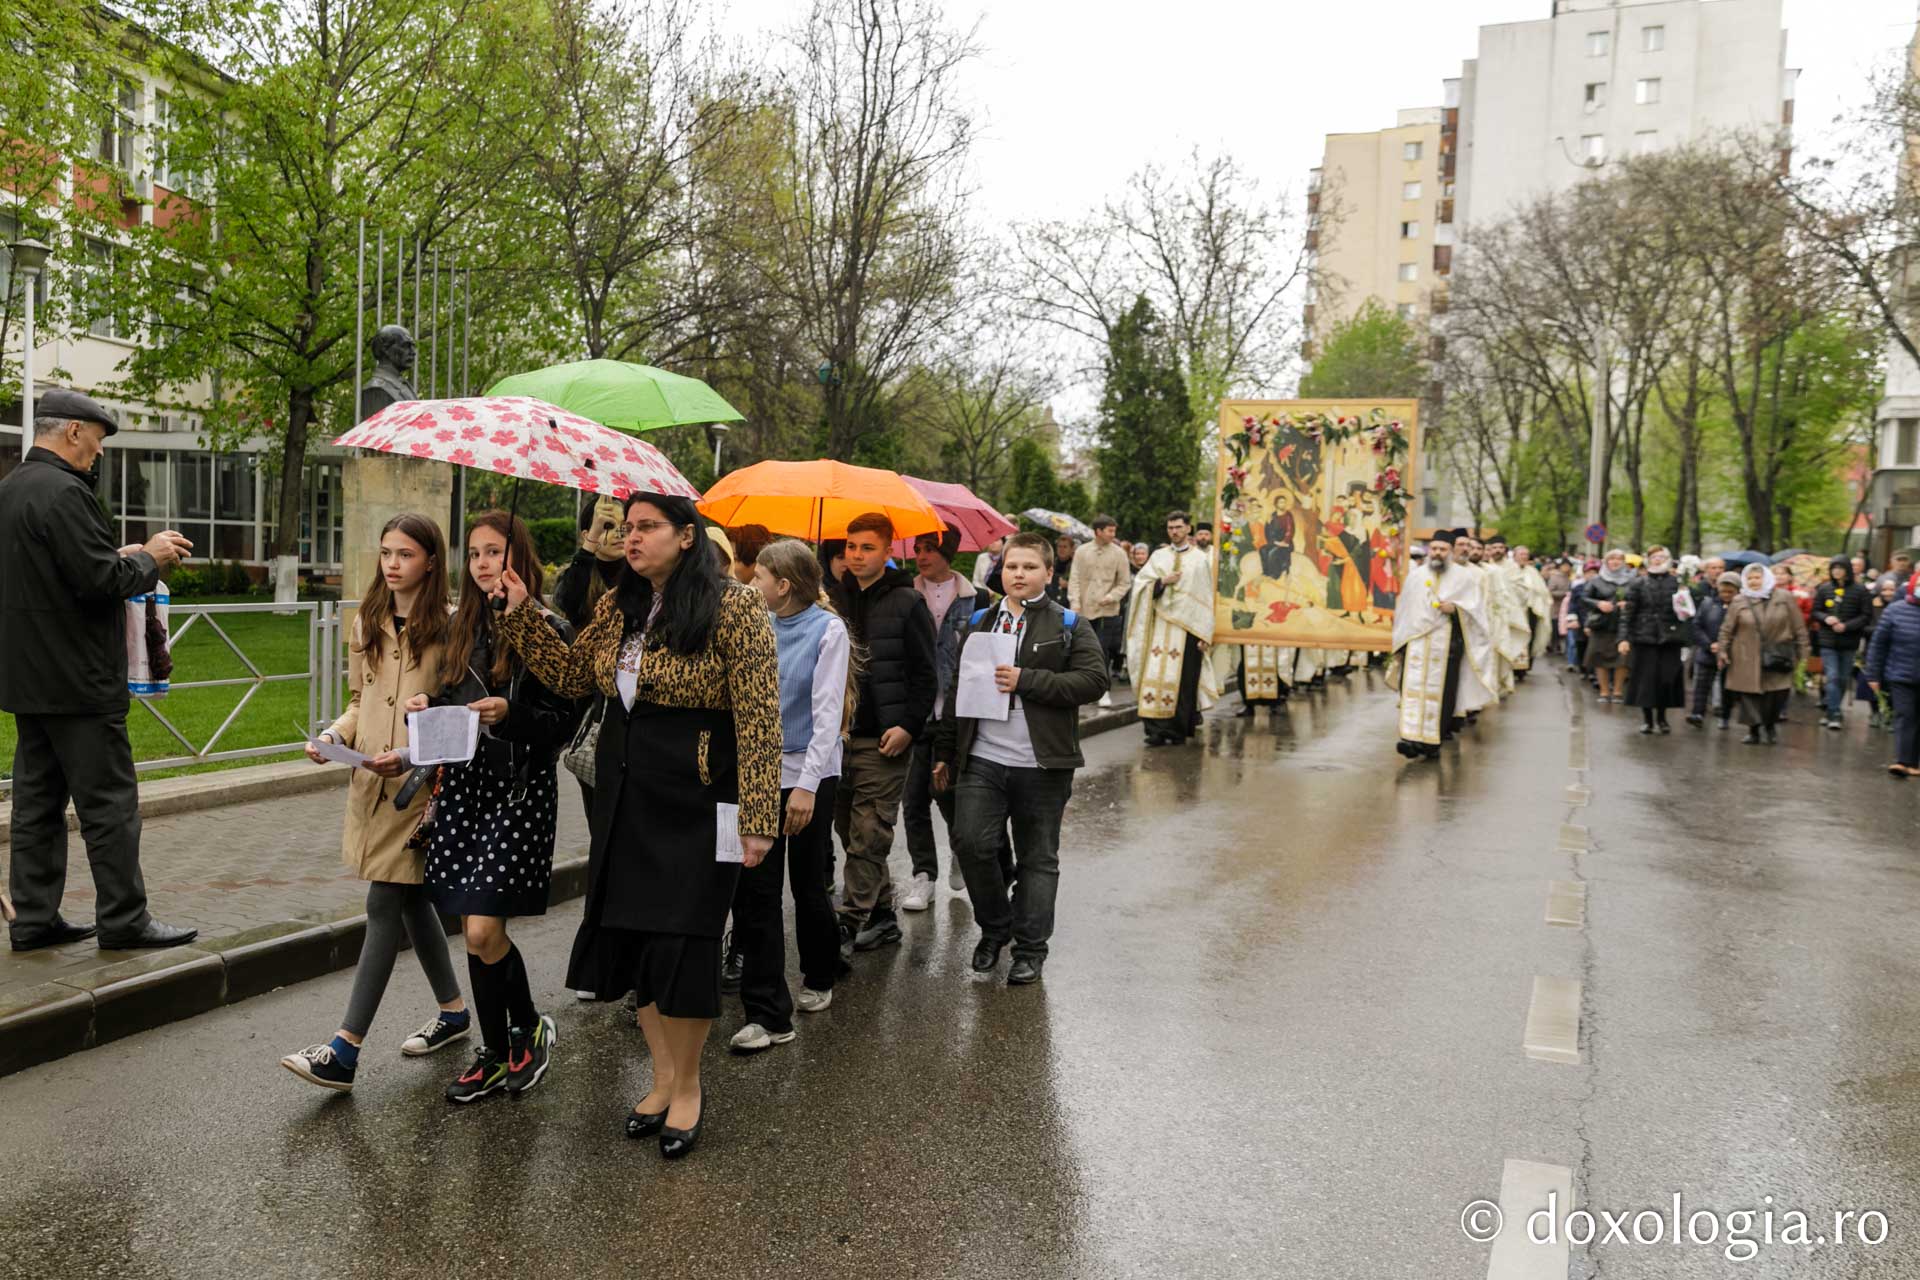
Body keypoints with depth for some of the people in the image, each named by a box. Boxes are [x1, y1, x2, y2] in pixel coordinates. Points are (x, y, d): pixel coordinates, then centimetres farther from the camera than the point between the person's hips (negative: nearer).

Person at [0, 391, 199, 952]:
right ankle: (123, 920, 4)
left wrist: (123, 555, 15)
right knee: (109, 801, -2)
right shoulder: (63, 492, -18)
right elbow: (101, 580, -22)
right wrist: (149, 558, -5)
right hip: (76, 680, -10)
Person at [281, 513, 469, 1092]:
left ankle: (345, 1050, -4)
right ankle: (453, 1011, 30)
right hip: (370, 781, 7)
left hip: (418, 784, -7)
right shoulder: (368, 623, 11)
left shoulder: (449, 626, -9)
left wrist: (413, 755, -20)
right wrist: (334, 735, 0)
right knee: (410, 899, 14)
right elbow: (359, 702, 18)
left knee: (384, 904, -7)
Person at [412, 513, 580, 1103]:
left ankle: (530, 1027, 16)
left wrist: (510, 713, -24)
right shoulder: (463, 627, 11)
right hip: (463, 783, 6)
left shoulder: (550, 632, -7)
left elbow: (564, 723, -9)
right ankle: (494, 1053, 24)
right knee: (474, 932, 9)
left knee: (483, 930, -10)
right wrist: (429, 706, -2)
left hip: (519, 790, -6)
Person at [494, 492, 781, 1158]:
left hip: (696, 802, -6)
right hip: (625, 796, 7)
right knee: (629, 940, 10)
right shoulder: (616, 608, 9)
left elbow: (758, 718, -16)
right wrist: (521, 614, 6)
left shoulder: (734, 608, -13)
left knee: (680, 946, 0)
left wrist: (757, 817, -18)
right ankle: (663, 1077, 29)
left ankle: (688, 1087, 22)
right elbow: (571, 675, 15)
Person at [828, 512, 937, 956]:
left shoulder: (906, 603, -3)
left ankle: (850, 924, 0)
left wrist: (908, 726, -12)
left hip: (884, 739, -5)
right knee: (850, 831, 10)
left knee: (868, 835, -4)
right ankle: (881, 917, 22)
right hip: (837, 735, 5)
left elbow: (926, 675, -3)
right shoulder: (834, 598, 10)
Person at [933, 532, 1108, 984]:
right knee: (971, 843, -9)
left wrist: (1025, 680, -16)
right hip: (982, 760, 3)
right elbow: (957, 689, 17)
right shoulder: (980, 623, 14)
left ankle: (1030, 950, 19)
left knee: (1038, 858, 6)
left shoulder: (1069, 626, 2)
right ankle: (994, 928, 16)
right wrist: (946, 752, 15)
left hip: (1041, 764, -2)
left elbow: (1093, 680, -11)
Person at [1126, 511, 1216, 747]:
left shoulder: (1199, 559, 6)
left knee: (1182, 679, -2)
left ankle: (1177, 731, 5)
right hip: (1160, 626, 2)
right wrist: (1163, 581, -11)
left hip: (1188, 627, -2)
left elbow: (1206, 598, 3)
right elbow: (1141, 584, 7)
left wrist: (1205, 634, -3)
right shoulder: (1158, 556, 12)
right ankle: (1156, 730, -2)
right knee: (1156, 674, -6)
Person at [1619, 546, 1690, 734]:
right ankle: (1647, 718, 12)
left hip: (1669, 639, 1)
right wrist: (1624, 637, -8)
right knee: (1645, 677, 0)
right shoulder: (1638, 584, 4)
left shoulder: (1677, 583, 7)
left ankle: (1661, 718, 17)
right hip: (1644, 638, -1)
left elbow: (1690, 610, 12)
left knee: (1667, 678, 1)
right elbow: (1627, 612, 0)